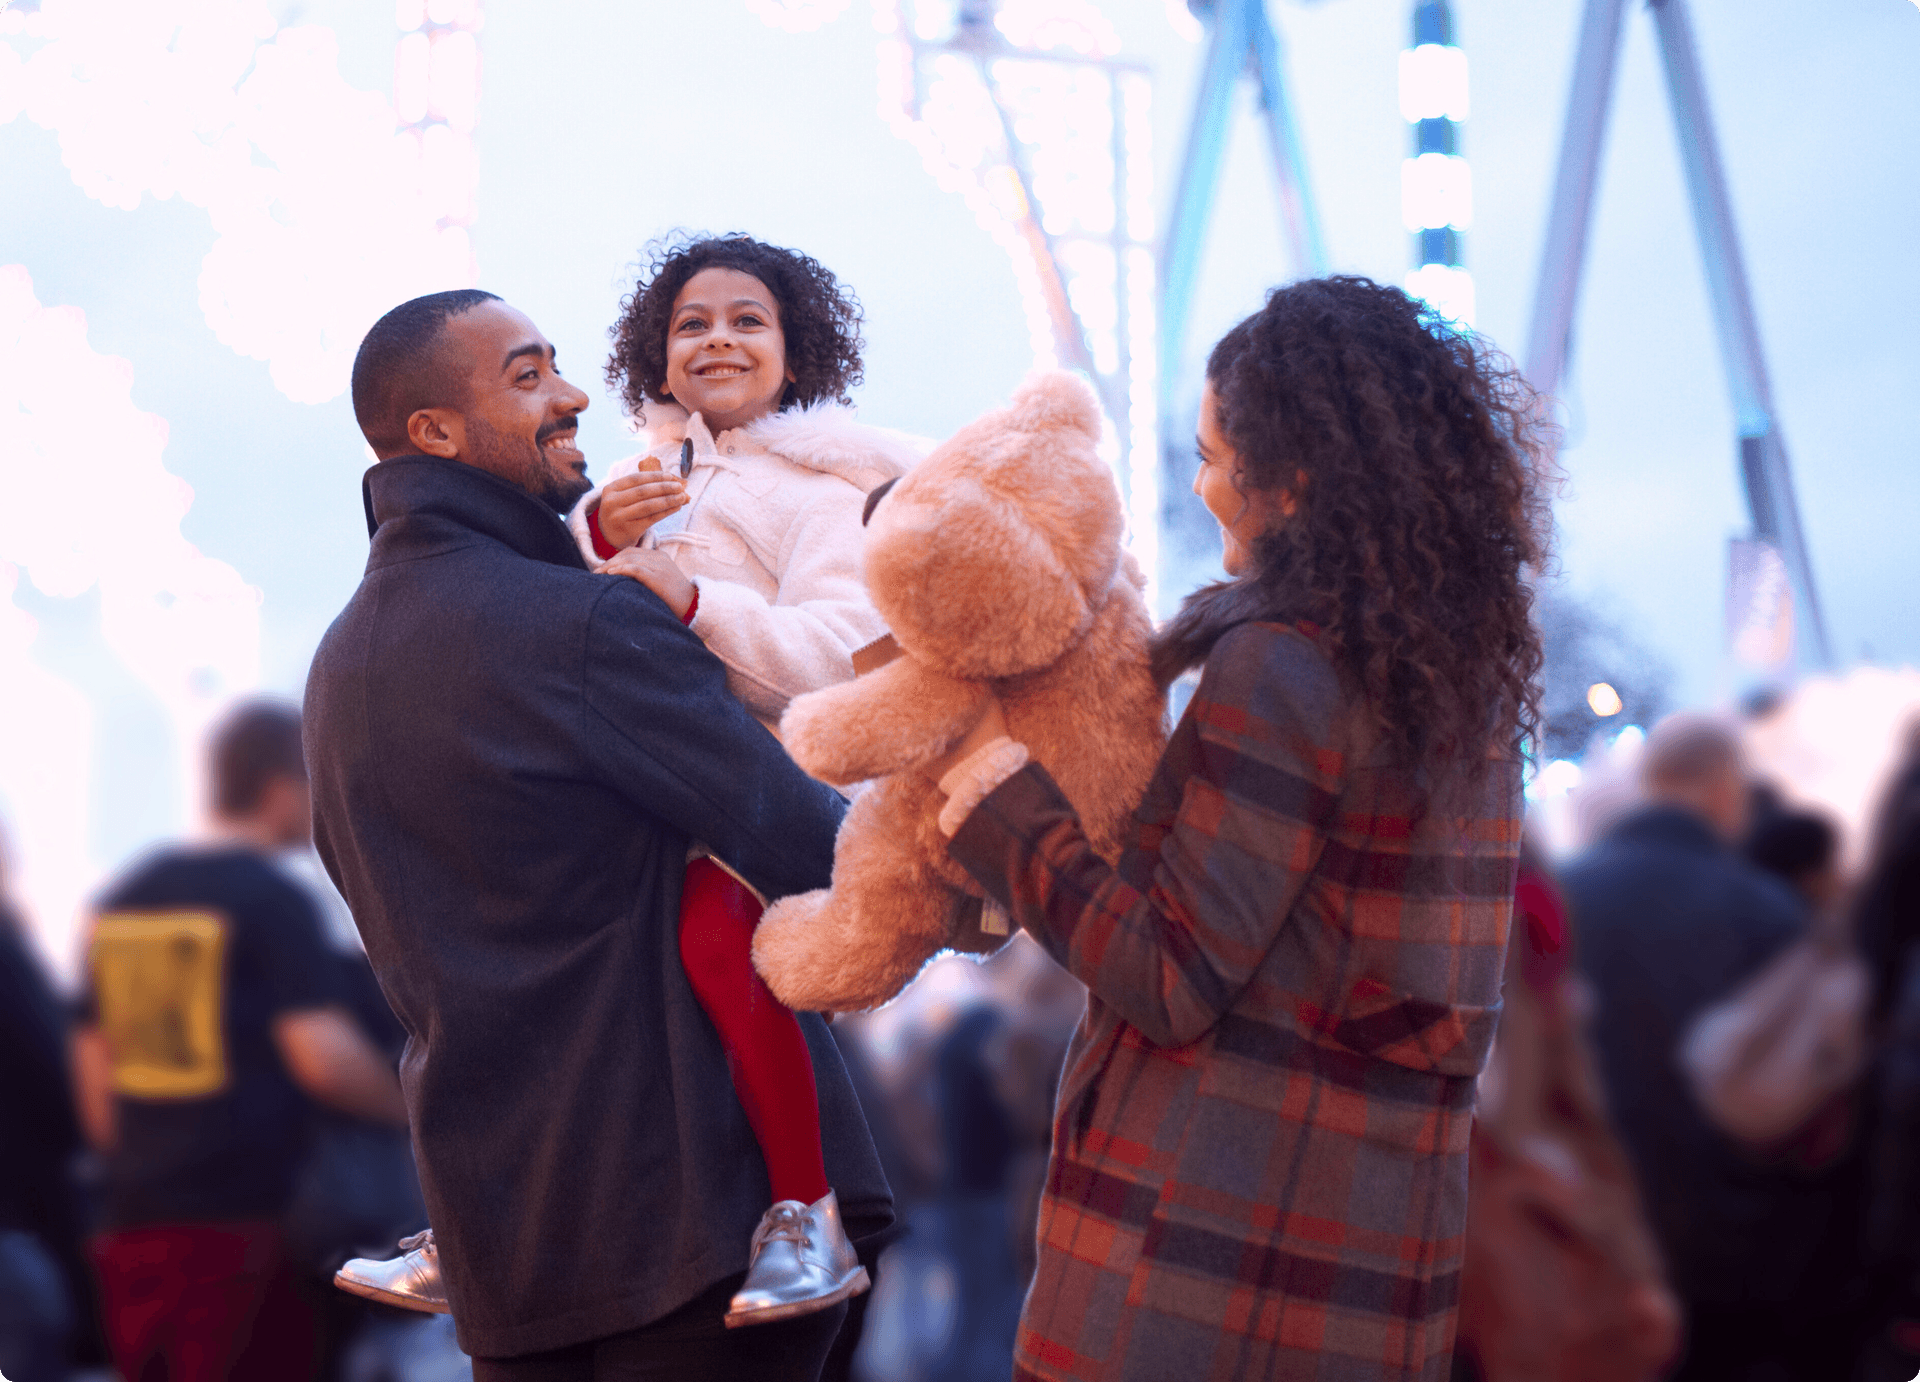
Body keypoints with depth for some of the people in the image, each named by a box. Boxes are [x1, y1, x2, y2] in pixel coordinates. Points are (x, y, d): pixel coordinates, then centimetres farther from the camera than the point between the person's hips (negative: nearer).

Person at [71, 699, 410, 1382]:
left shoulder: (121, 897, 13)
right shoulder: (274, 899, -8)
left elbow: (93, 1066, 17)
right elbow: (322, 1056, -17)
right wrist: (414, 1109, -2)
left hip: (135, 1218, 7)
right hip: (243, 1221, -7)